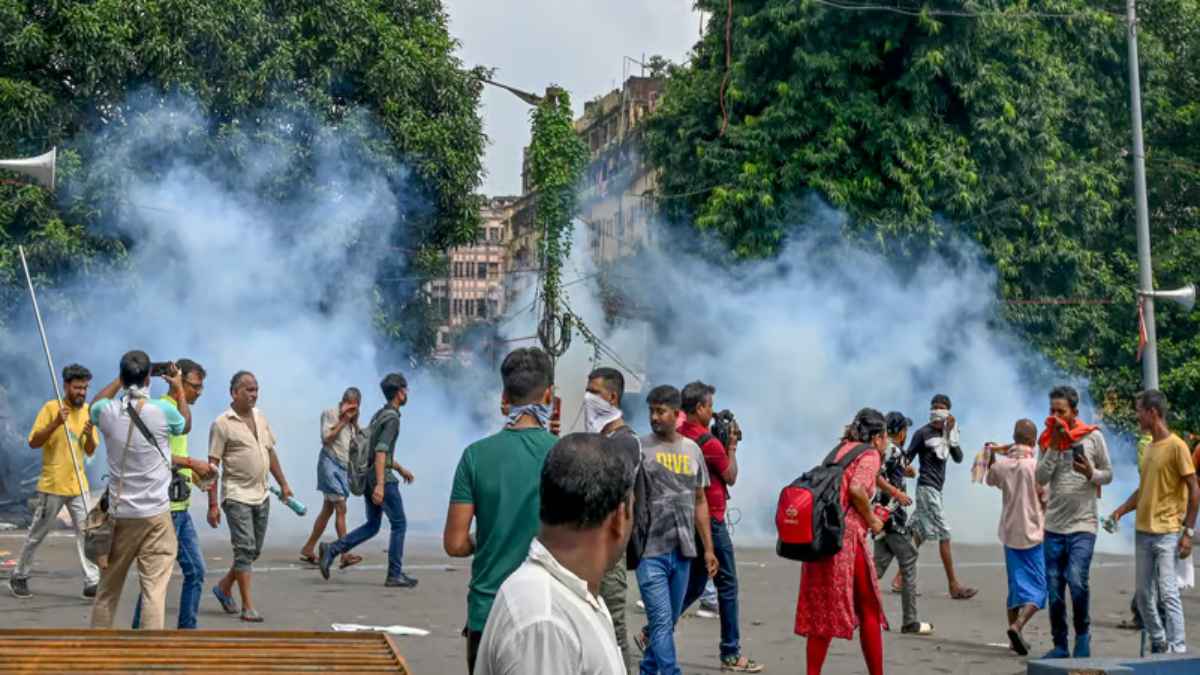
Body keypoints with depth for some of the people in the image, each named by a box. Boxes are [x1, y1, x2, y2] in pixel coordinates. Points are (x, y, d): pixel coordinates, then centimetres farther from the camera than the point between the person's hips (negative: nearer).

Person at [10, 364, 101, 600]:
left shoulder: (87, 411, 6)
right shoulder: (51, 408, -9)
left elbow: (90, 451, 7)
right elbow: (33, 443, -13)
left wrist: (90, 434, -14)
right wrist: (55, 423, -25)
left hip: (78, 485, 4)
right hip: (52, 485, -4)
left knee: (85, 533, -3)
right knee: (36, 535, 7)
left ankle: (92, 582, -3)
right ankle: (19, 577, 23)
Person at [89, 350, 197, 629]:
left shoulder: (108, 412, -3)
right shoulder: (163, 411, -10)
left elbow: (95, 404, 24)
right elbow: (186, 426, 14)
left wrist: (120, 379, 28)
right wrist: (179, 390, 25)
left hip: (119, 514, 3)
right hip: (155, 514, -3)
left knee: (107, 590, 15)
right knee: (154, 589, -5)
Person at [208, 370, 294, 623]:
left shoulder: (260, 417, 10)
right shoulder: (222, 424, -10)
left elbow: (271, 453, 20)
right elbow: (213, 465, -10)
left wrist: (283, 483, 17)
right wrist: (212, 505, -13)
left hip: (261, 495, 7)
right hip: (237, 495, -7)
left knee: (254, 550, 11)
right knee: (245, 549, -8)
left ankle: (224, 587, 30)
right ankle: (248, 606, -4)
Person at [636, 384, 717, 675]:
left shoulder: (692, 449, 11)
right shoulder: (640, 448, -3)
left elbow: (700, 502, 15)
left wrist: (708, 548, 13)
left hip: (683, 551, 5)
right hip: (651, 550, -5)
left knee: (669, 621, 13)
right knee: (662, 621, -10)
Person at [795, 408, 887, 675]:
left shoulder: (841, 449, 19)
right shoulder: (870, 454, -2)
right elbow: (857, 489, -20)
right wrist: (872, 520, -5)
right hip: (846, 535, -7)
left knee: (821, 609, 10)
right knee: (869, 611, 7)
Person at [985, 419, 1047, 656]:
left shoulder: (1002, 464, 0)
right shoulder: (1037, 465, -14)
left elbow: (990, 480, 22)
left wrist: (992, 457, 30)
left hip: (1010, 533, 5)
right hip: (1034, 534, -5)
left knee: (1016, 585, 16)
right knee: (1038, 587, -1)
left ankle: (1015, 637, 17)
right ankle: (1017, 626, -21)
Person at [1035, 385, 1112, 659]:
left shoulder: (1093, 437, 0)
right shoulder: (1048, 440, 7)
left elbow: (1108, 474, 5)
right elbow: (1041, 478, -5)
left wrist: (1091, 474, -15)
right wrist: (1054, 446, -11)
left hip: (1082, 525, -3)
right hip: (1054, 525, 3)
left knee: (1077, 582, -17)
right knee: (1054, 590, 5)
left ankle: (1083, 634, 6)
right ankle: (1060, 645, 15)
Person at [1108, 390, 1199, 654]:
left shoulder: (1176, 446, -9)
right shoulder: (1149, 447, 14)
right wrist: (1122, 510, 7)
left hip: (1167, 533, -8)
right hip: (1142, 531, 8)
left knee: (1168, 593, -12)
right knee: (1144, 596, 10)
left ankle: (1177, 651, -10)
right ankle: (1159, 646, 21)